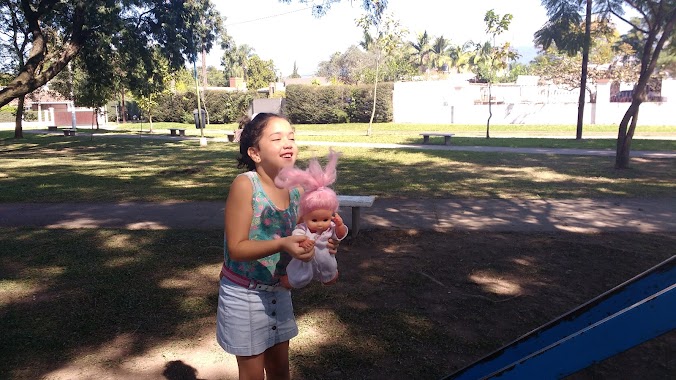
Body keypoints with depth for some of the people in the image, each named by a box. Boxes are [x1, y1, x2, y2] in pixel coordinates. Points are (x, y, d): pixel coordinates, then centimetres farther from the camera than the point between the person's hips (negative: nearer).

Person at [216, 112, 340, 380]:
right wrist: (282, 245, -35)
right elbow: (236, 248, -22)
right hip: (244, 294, -5)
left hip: (278, 290, 5)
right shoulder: (245, 185, -21)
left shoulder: (296, 190, -5)